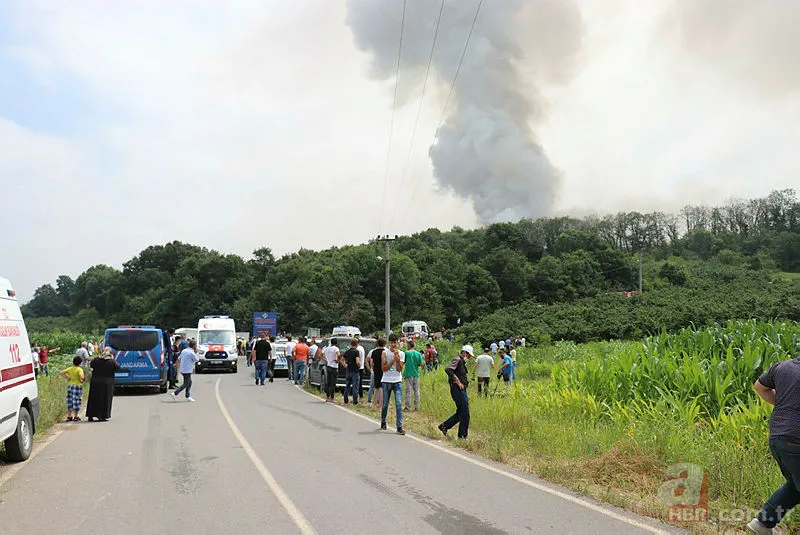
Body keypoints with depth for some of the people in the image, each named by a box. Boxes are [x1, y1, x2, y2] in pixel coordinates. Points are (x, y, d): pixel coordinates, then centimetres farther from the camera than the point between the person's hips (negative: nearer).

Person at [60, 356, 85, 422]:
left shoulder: (70, 369, 6)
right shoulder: (79, 369, -12)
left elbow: (61, 373, 7)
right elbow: (81, 377, -27)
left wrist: (67, 378, 8)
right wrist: (83, 380, -6)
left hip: (70, 385, 6)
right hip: (77, 386, -6)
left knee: (70, 401, 13)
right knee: (76, 401, 2)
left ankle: (69, 416, 17)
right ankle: (75, 417, 5)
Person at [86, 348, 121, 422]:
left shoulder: (96, 359, -4)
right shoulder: (112, 361, -11)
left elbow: (90, 365, 13)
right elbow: (118, 367, 3)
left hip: (95, 382, 2)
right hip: (107, 382, -2)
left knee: (93, 399, 13)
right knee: (105, 399, 7)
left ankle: (90, 416, 16)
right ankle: (102, 416, 4)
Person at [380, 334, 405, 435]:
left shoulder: (401, 354, 5)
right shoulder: (385, 353, 2)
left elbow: (399, 369, -2)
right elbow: (383, 368, -7)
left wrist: (398, 359, -18)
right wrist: (393, 360, -13)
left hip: (397, 381, 0)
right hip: (386, 381, 0)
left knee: (399, 403, -10)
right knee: (385, 404, 9)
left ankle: (399, 426, -10)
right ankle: (383, 422, 31)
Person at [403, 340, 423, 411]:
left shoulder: (406, 353, -7)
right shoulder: (418, 354, 2)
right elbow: (421, 364, 1)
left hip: (408, 374, -3)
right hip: (416, 374, 3)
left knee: (408, 391, 0)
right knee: (416, 391, 9)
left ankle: (408, 407, 1)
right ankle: (416, 407, 11)